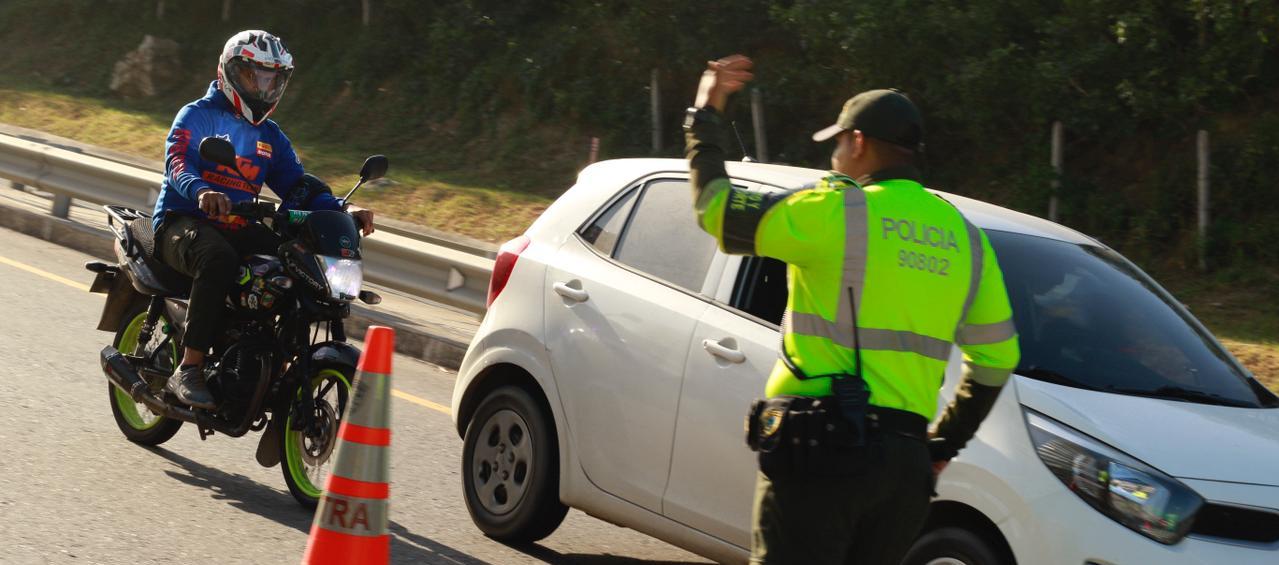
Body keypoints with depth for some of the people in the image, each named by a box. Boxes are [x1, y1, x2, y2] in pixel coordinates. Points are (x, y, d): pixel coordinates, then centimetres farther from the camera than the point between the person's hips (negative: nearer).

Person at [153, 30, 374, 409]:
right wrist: (201, 192, -41)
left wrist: (344, 213, -8)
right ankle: (188, 370, -37)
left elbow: (298, 186, 11)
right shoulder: (197, 116, 1)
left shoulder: (271, 137, 20)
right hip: (182, 222, -6)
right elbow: (177, 164, -18)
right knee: (218, 259, -40)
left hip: (239, 230, 6)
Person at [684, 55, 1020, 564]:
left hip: (819, 451, -6)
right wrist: (945, 444, 26)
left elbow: (715, 207, 1)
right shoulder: (964, 239, 13)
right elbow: (997, 358, 17)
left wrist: (706, 112, 15)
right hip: (906, 461, 6)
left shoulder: (835, 213, -6)